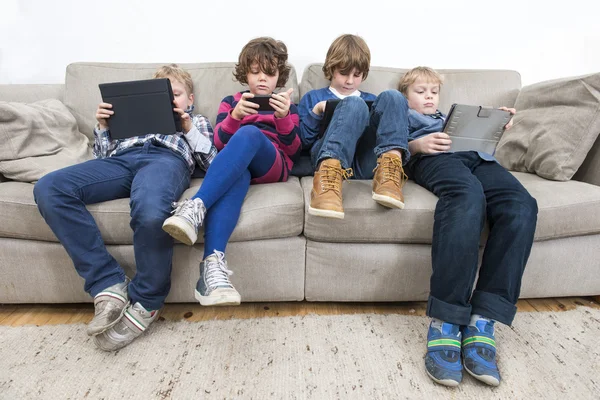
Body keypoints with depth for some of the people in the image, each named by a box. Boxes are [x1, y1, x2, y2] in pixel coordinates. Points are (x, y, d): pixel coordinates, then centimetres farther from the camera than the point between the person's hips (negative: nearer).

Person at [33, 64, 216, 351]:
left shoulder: (198, 123, 33)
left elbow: (212, 163, 14)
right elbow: (103, 154, 33)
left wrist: (189, 129, 5)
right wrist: (102, 126, 19)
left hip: (168, 159, -4)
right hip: (123, 158, 5)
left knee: (151, 212, -41)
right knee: (48, 189, -25)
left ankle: (145, 301, -16)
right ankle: (108, 286, -24)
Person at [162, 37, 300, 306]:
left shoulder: (287, 107, 25)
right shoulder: (230, 102, 25)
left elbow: (293, 152, 8)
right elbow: (219, 143, 8)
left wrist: (283, 118, -9)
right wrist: (235, 116, -12)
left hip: (272, 167, 0)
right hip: (234, 167, 0)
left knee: (250, 133, -34)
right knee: (236, 174, -39)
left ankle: (196, 206, -48)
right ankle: (213, 264, -58)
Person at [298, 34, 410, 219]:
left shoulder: (371, 100, 34)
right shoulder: (312, 98, 25)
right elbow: (299, 143, 13)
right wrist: (316, 113, -1)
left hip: (369, 161, 3)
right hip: (329, 158, -2)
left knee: (392, 97, -15)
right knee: (354, 104, -27)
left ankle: (389, 171, -37)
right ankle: (329, 174, -50)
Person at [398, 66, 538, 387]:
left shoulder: (450, 117, 47)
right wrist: (417, 144, -7)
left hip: (476, 155, 5)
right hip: (433, 157, -5)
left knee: (521, 204, -29)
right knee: (467, 194, -41)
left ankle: (482, 320, -37)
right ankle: (445, 322, -45)